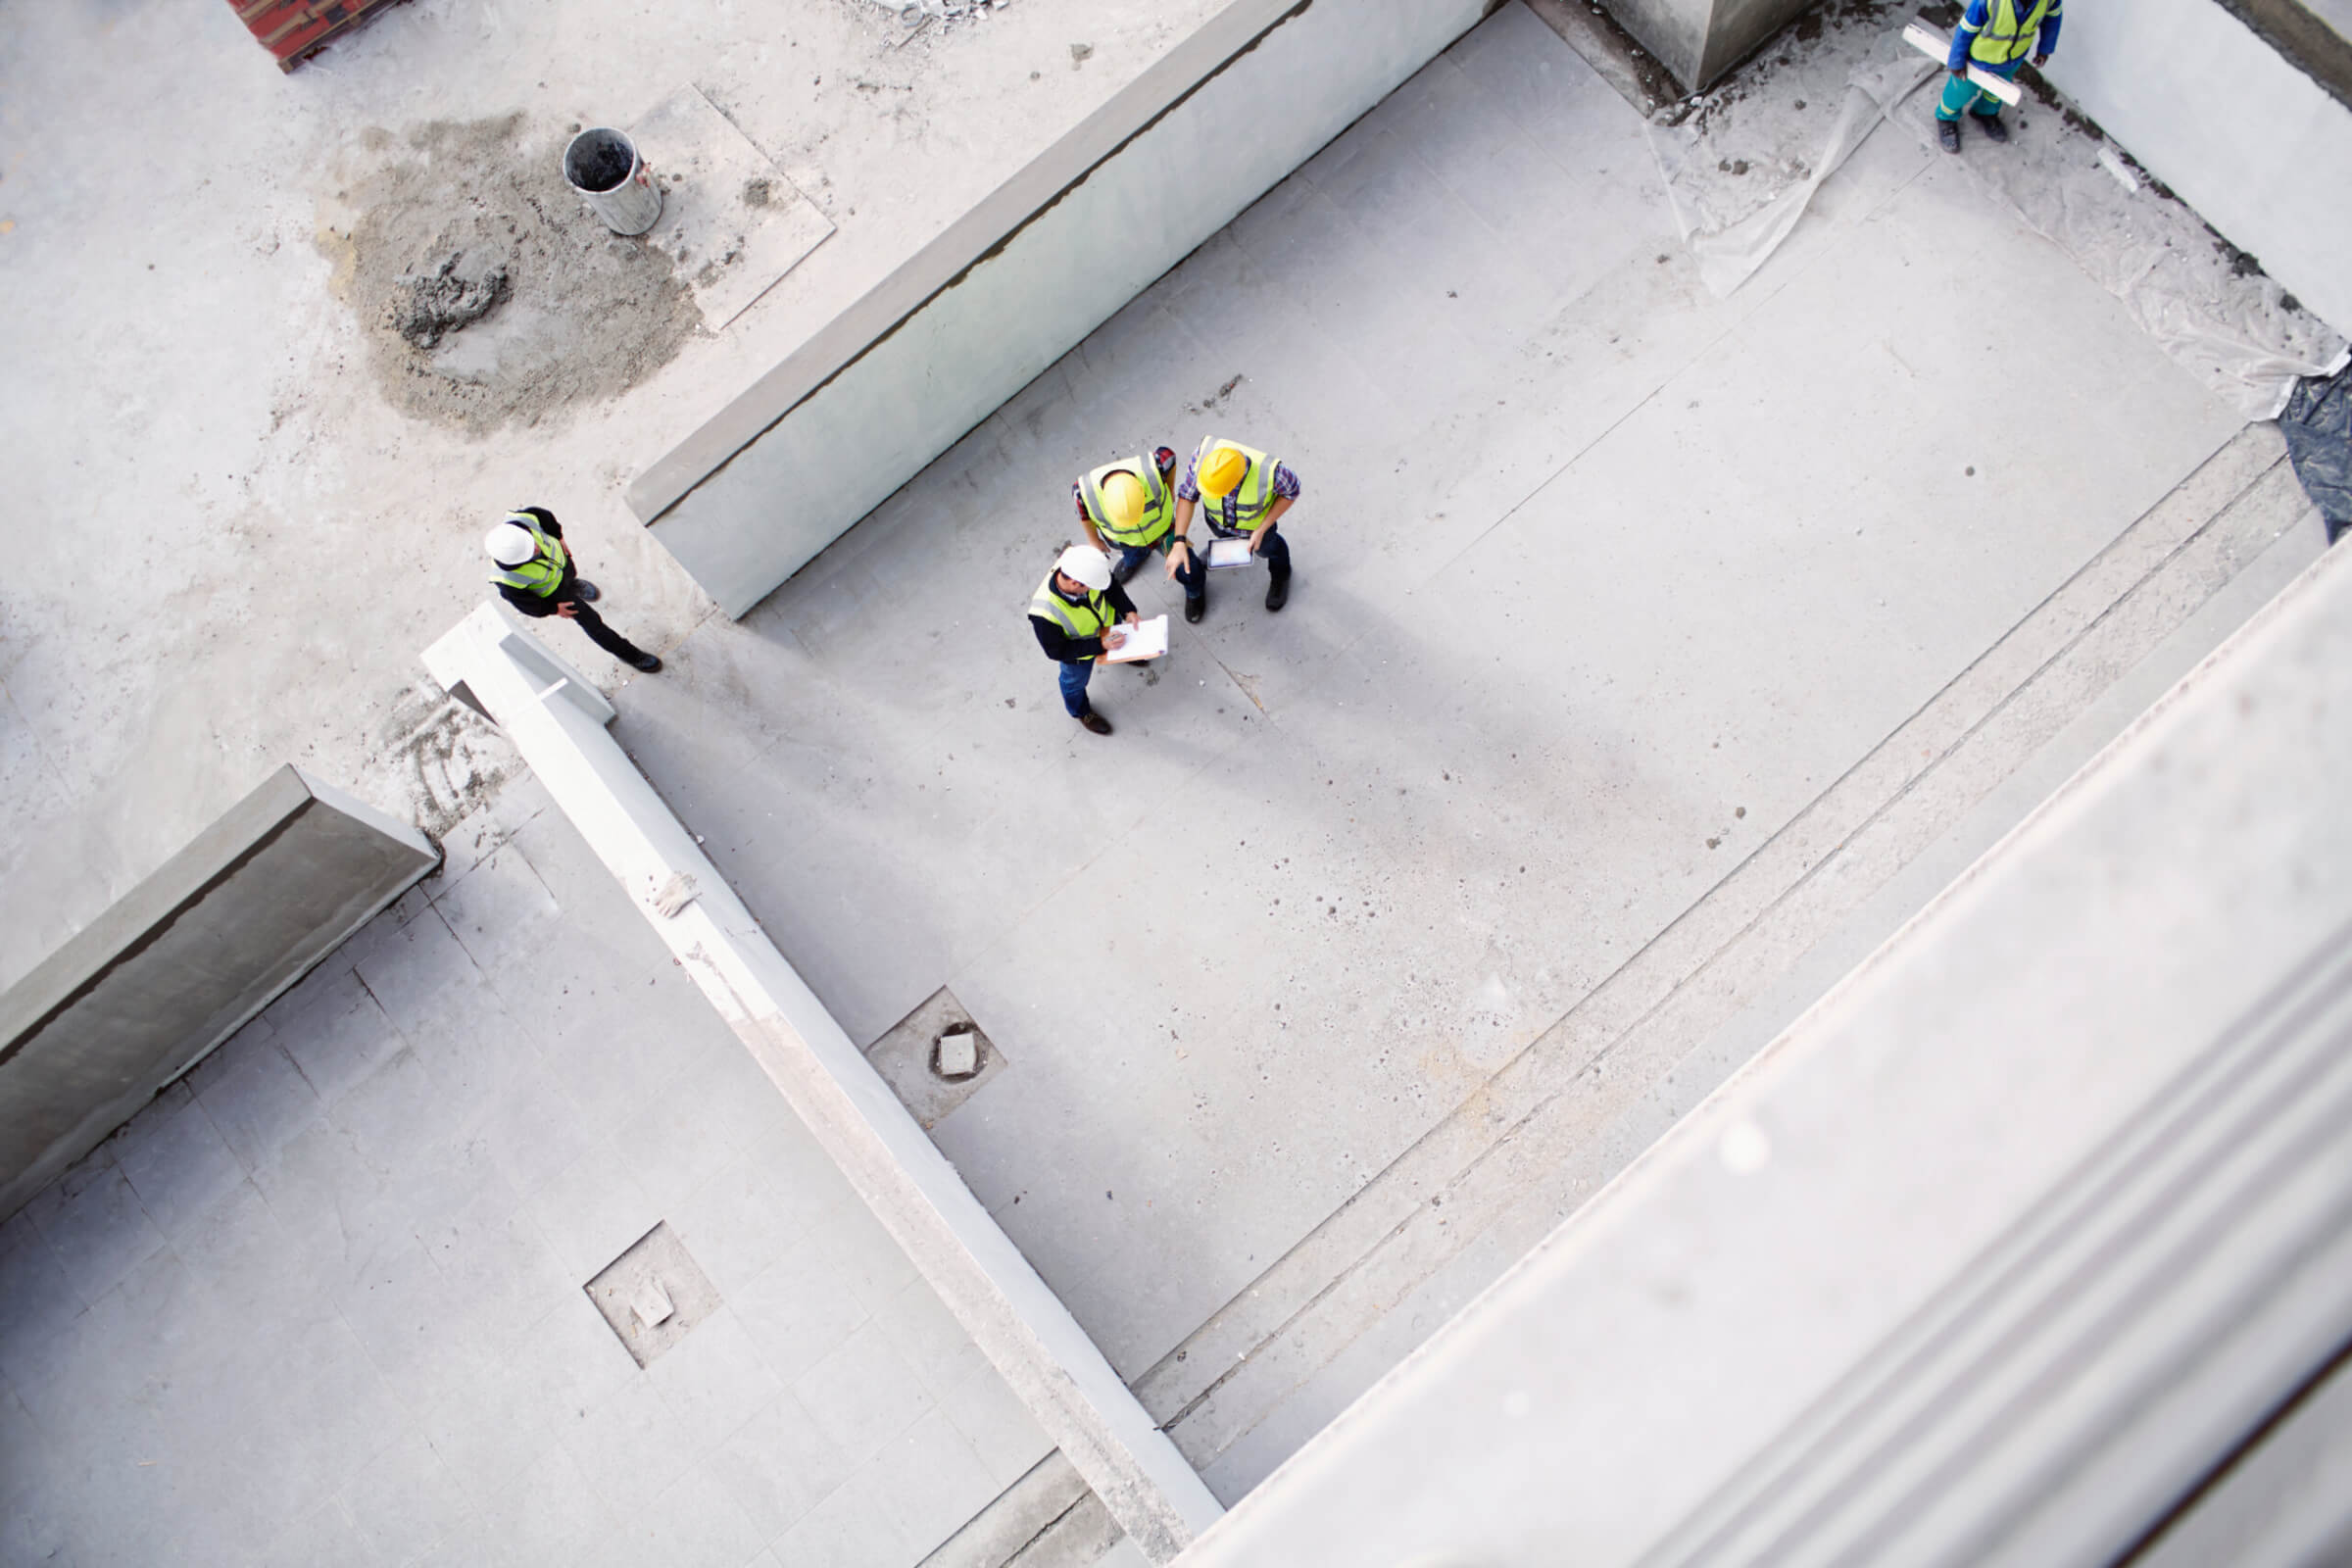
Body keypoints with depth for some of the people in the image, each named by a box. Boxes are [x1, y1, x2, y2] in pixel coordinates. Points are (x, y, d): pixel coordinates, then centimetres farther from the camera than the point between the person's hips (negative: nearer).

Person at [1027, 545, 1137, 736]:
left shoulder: (1081, 566, -38)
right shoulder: (1045, 615, -49)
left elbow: (1112, 585, -14)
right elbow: (1057, 651, -30)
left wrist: (1128, 611, -24)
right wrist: (1100, 645, -32)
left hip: (1106, 620, 4)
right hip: (1078, 648, -4)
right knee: (1076, 680, 27)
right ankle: (1081, 712, 61)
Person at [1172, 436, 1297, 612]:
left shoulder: (1269, 472, -45)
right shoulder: (1204, 454, -41)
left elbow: (1292, 489, -22)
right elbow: (1187, 495, -27)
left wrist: (1261, 530, -24)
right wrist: (1179, 542, -35)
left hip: (1255, 521, -2)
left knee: (1266, 546, 29)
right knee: (1223, 532, 34)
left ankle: (1280, 572, 61)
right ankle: (1227, 542, 69)